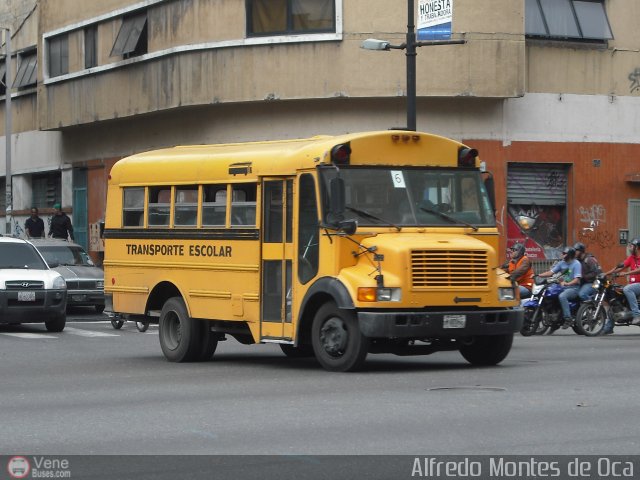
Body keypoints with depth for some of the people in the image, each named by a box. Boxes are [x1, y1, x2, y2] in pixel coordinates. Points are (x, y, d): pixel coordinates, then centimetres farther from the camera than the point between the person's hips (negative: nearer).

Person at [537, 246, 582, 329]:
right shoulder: (562, 263, 13)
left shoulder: (576, 264, -8)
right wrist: (538, 275, -4)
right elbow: (551, 272, 8)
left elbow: (577, 280, -16)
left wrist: (566, 284, -31)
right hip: (563, 287, 8)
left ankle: (568, 318, -34)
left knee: (562, 296, -36)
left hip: (573, 288, -8)